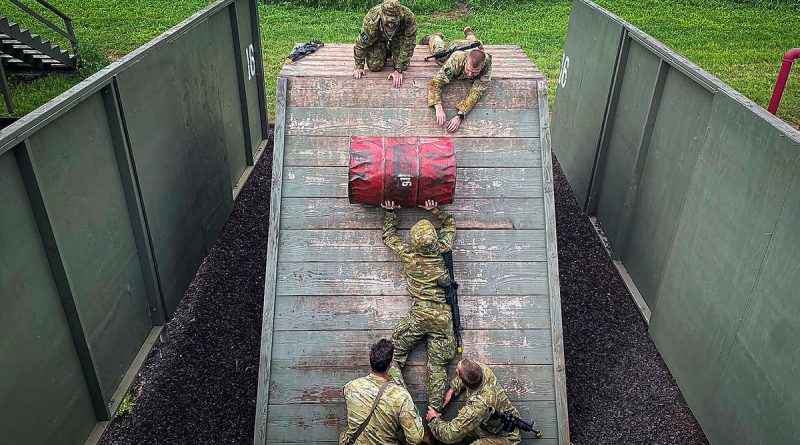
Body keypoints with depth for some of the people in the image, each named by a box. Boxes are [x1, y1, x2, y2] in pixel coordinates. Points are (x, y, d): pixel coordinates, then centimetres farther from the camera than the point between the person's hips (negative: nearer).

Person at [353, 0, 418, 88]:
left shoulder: (408, 17, -41)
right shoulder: (371, 19, -40)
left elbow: (408, 45, -31)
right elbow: (361, 43, -25)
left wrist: (399, 70, -32)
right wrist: (359, 67, -18)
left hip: (398, 37, 1)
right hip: (378, 38, 0)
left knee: (403, 65, -13)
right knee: (374, 66, -14)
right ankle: (386, 53, 21)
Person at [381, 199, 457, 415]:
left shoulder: (408, 254, -2)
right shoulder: (442, 250, 1)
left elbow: (388, 235, 18)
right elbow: (450, 223, 20)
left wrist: (390, 212, 25)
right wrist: (435, 210, 14)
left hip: (419, 314, -2)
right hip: (443, 316, 3)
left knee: (392, 356, 7)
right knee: (438, 365, 7)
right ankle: (435, 410, 5)